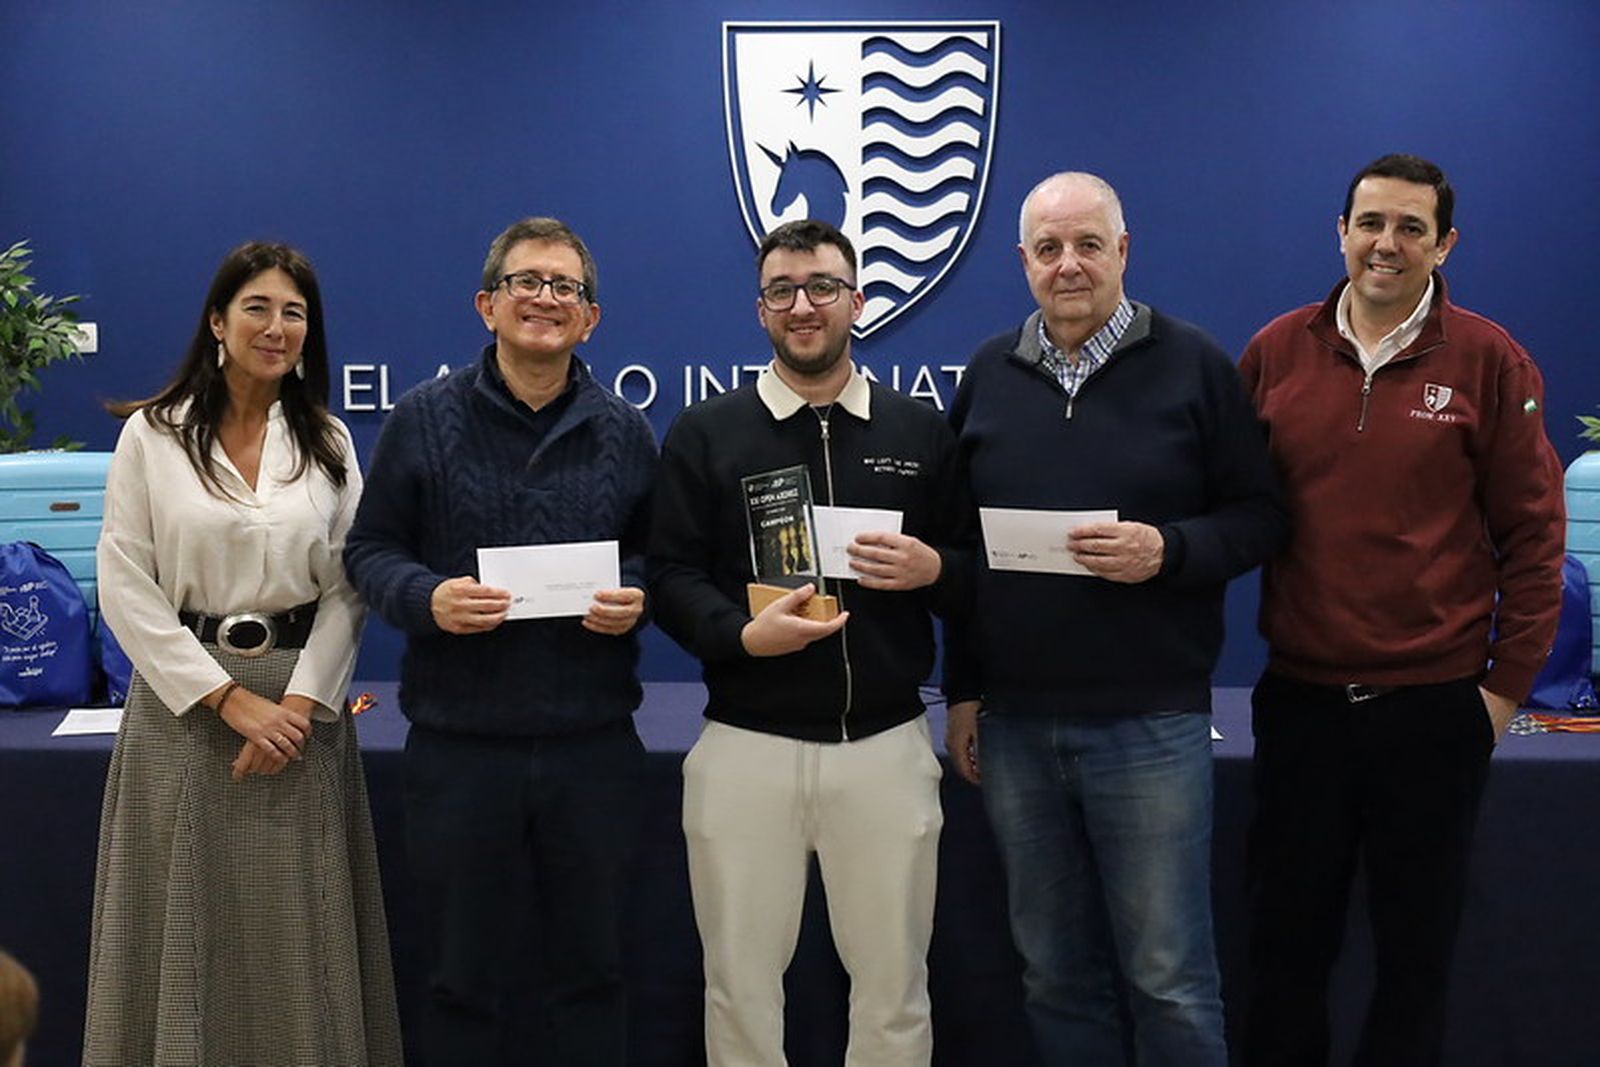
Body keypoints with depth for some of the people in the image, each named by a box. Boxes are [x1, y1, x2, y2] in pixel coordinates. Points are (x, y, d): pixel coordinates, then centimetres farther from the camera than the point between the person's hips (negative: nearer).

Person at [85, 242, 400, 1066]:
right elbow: (126, 588, -6)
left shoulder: (329, 441, 7)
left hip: (301, 702, 2)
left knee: (298, 929, 6)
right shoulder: (152, 434, -1)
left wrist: (300, 702, -10)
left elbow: (347, 587, 3)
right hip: (184, 700, -2)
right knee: (187, 920, 5)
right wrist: (230, 698, -11)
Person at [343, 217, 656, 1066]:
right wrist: (426, 599, -17)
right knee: (464, 976, 12)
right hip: (459, 743, -1)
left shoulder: (625, 432, 6)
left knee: (591, 967, 15)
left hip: (593, 742, 2)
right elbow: (370, 549, 2)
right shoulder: (424, 419, 0)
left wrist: (638, 598, -8)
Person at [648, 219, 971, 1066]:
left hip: (887, 742, 1)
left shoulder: (920, 430, 8)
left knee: (894, 981, 11)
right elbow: (669, 575, -3)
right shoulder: (703, 433, 4)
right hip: (745, 745, -1)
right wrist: (743, 634, -21)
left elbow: (975, 568, 11)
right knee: (740, 982, 11)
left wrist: (933, 569, -11)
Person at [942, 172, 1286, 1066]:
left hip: (1150, 722, -3)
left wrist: (1168, 550, -19)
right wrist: (963, 690, 10)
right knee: (1056, 973, 14)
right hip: (1014, 722, 4)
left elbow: (1260, 515, -1)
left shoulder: (1193, 365, -1)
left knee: (1170, 975, 4)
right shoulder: (988, 374, 8)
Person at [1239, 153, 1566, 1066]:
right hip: (1300, 695, 2)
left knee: (1417, 947, 11)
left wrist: (1510, 680, -2)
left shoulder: (1488, 360, -3)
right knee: (1287, 939, 13)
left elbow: (1532, 532, -1)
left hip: (1435, 706, -2)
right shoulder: (1277, 351, 3)